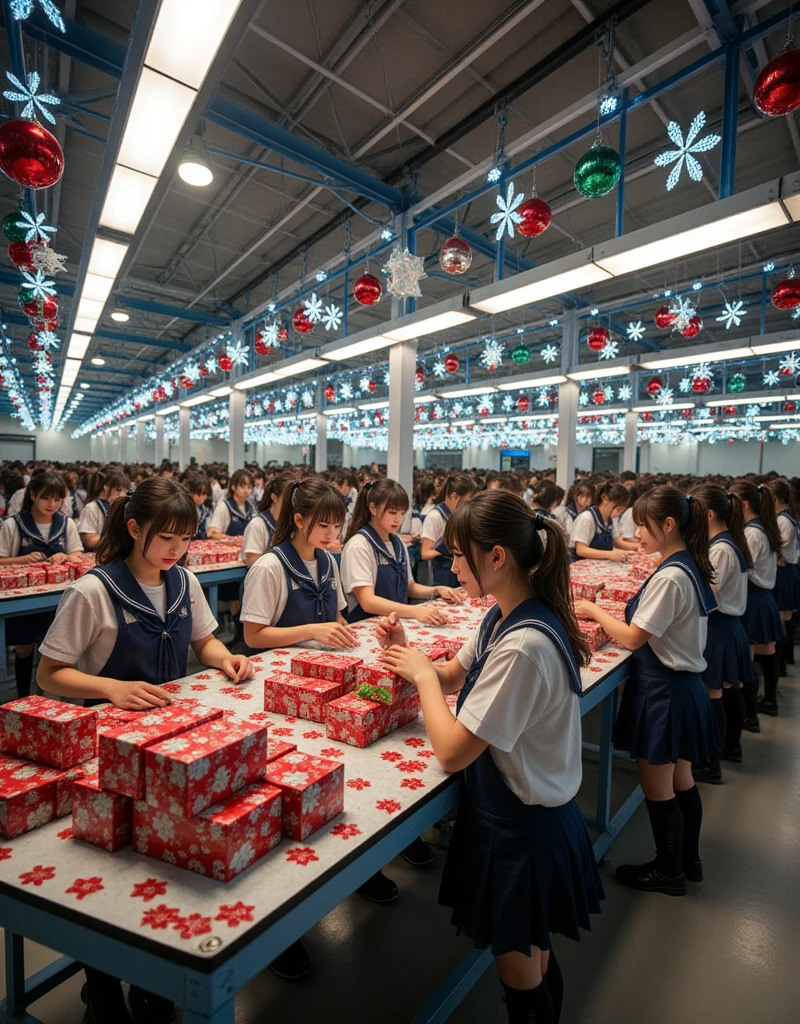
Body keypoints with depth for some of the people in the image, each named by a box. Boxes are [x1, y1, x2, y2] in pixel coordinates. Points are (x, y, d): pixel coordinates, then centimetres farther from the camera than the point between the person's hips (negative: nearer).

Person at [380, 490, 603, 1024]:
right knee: (536, 960, 28)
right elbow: (455, 675, 10)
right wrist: (411, 656, -7)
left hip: (520, 826, -8)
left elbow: (452, 752, -28)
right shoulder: (503, 617, -3)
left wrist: (424, 674, -16)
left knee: (520, 971, 17)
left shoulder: (523, 647, -33)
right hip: (524, 811, 8)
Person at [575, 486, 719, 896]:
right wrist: (608, 614, 4)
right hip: (683, 684, 9)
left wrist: (594, 610, -7)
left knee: (657, 788, 10)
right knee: (680, 780, 23)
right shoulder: (691, 568, 4)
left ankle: (668, 872, 29)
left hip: (663, 692, -9)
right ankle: (688, 861, 41)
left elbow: (632, 638, -20)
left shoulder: (669, 577, -25)